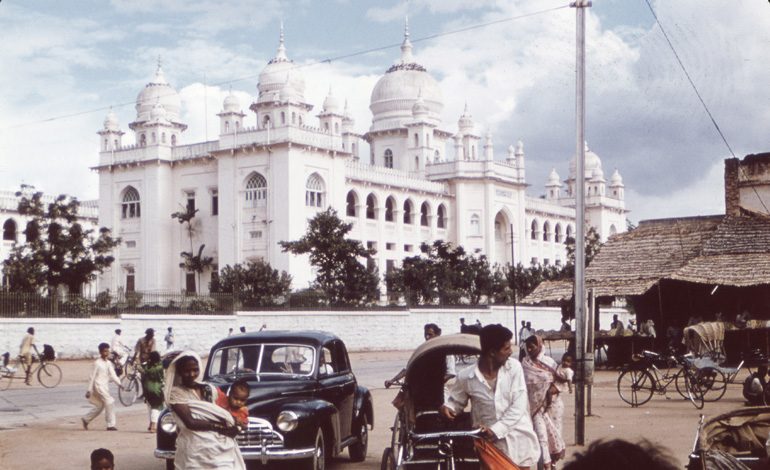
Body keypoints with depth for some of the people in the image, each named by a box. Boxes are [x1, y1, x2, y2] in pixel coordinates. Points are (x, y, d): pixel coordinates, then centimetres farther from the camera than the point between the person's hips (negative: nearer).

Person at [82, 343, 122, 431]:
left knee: (100, 406, 14)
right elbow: (92, 377, -9)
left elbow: (113, 375, 5)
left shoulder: (109, 363, 10)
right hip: (99, 386, -8)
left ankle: (85, 419, 31)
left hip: (105, 386, 8)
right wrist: (89, 390, -10)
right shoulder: (97, 363, -10)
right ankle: (110, 425, -10)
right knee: (109, 402, -14)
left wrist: (118, 383, -12)